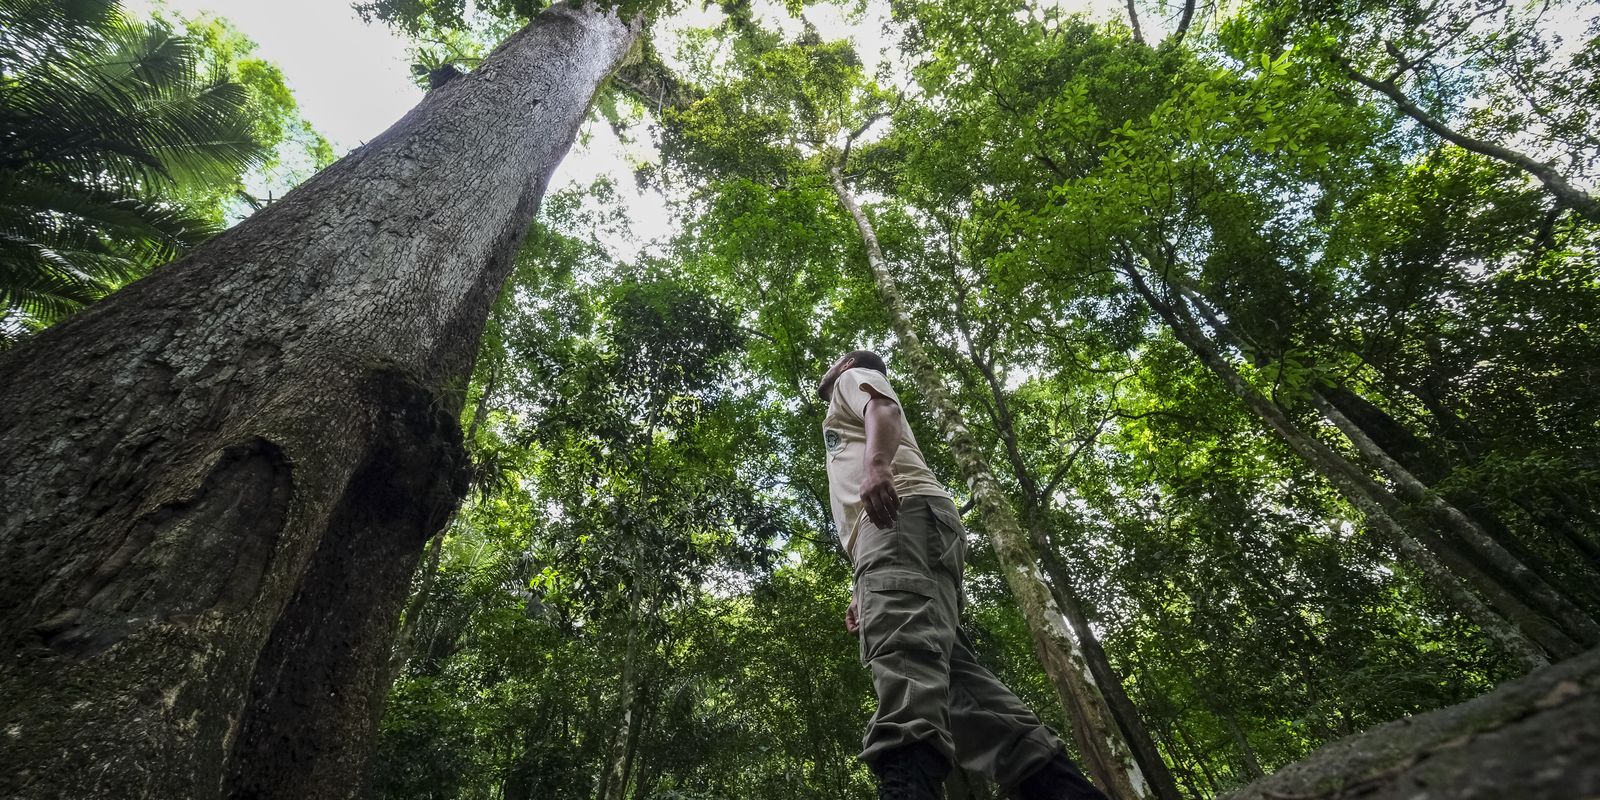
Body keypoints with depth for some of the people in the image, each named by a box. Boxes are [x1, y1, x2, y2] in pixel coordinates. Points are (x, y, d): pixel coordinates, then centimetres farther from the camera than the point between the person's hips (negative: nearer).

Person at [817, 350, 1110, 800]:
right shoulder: (849, 415, 48)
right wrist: (868, 591, 30)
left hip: (903, 511, -9)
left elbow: (884, 410, -3)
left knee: (901, 644, -32)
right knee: (945, 670, -6)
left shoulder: (855, 380, 25)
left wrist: (876, 464, -27)